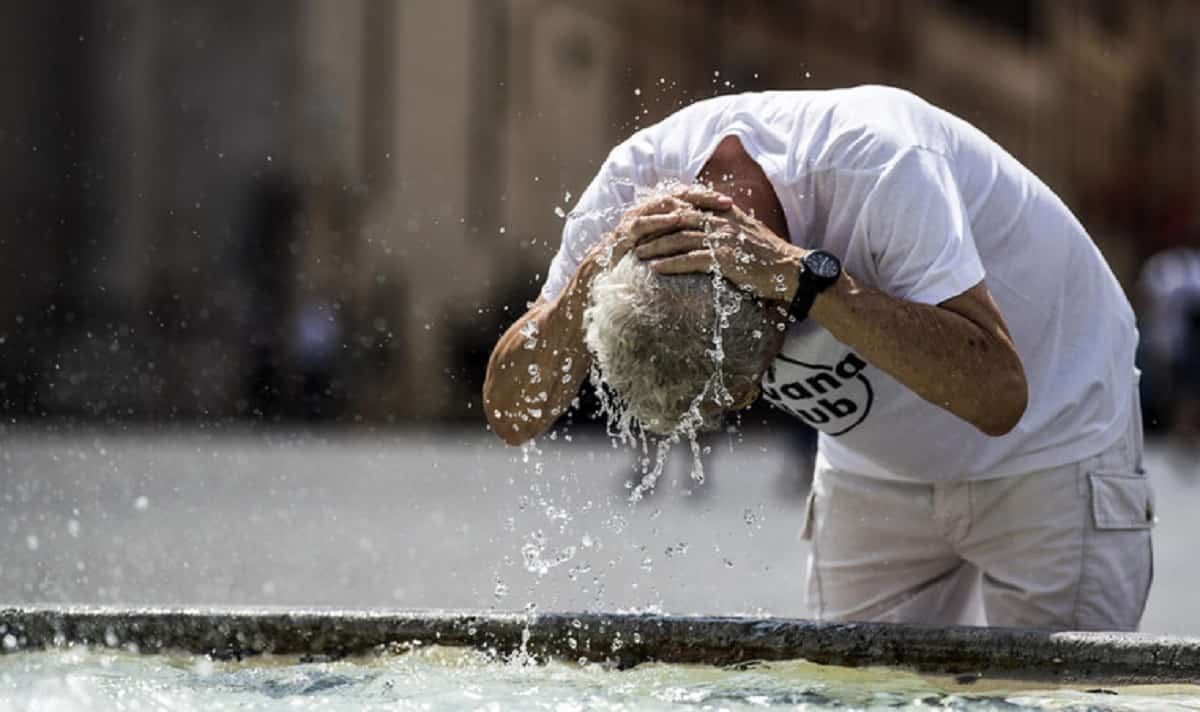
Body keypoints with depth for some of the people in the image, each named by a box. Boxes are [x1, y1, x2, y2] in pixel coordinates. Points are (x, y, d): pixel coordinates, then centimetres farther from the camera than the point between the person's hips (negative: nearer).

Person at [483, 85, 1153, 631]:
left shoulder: (879, 161, -36)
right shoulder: (636, 182, -22)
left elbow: (996, 394, -44)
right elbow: (513, 415, -20)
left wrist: (800, 274, -48)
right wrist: (594, 274, -37)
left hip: (1053, 442, -5)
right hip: (877, 470, 5)